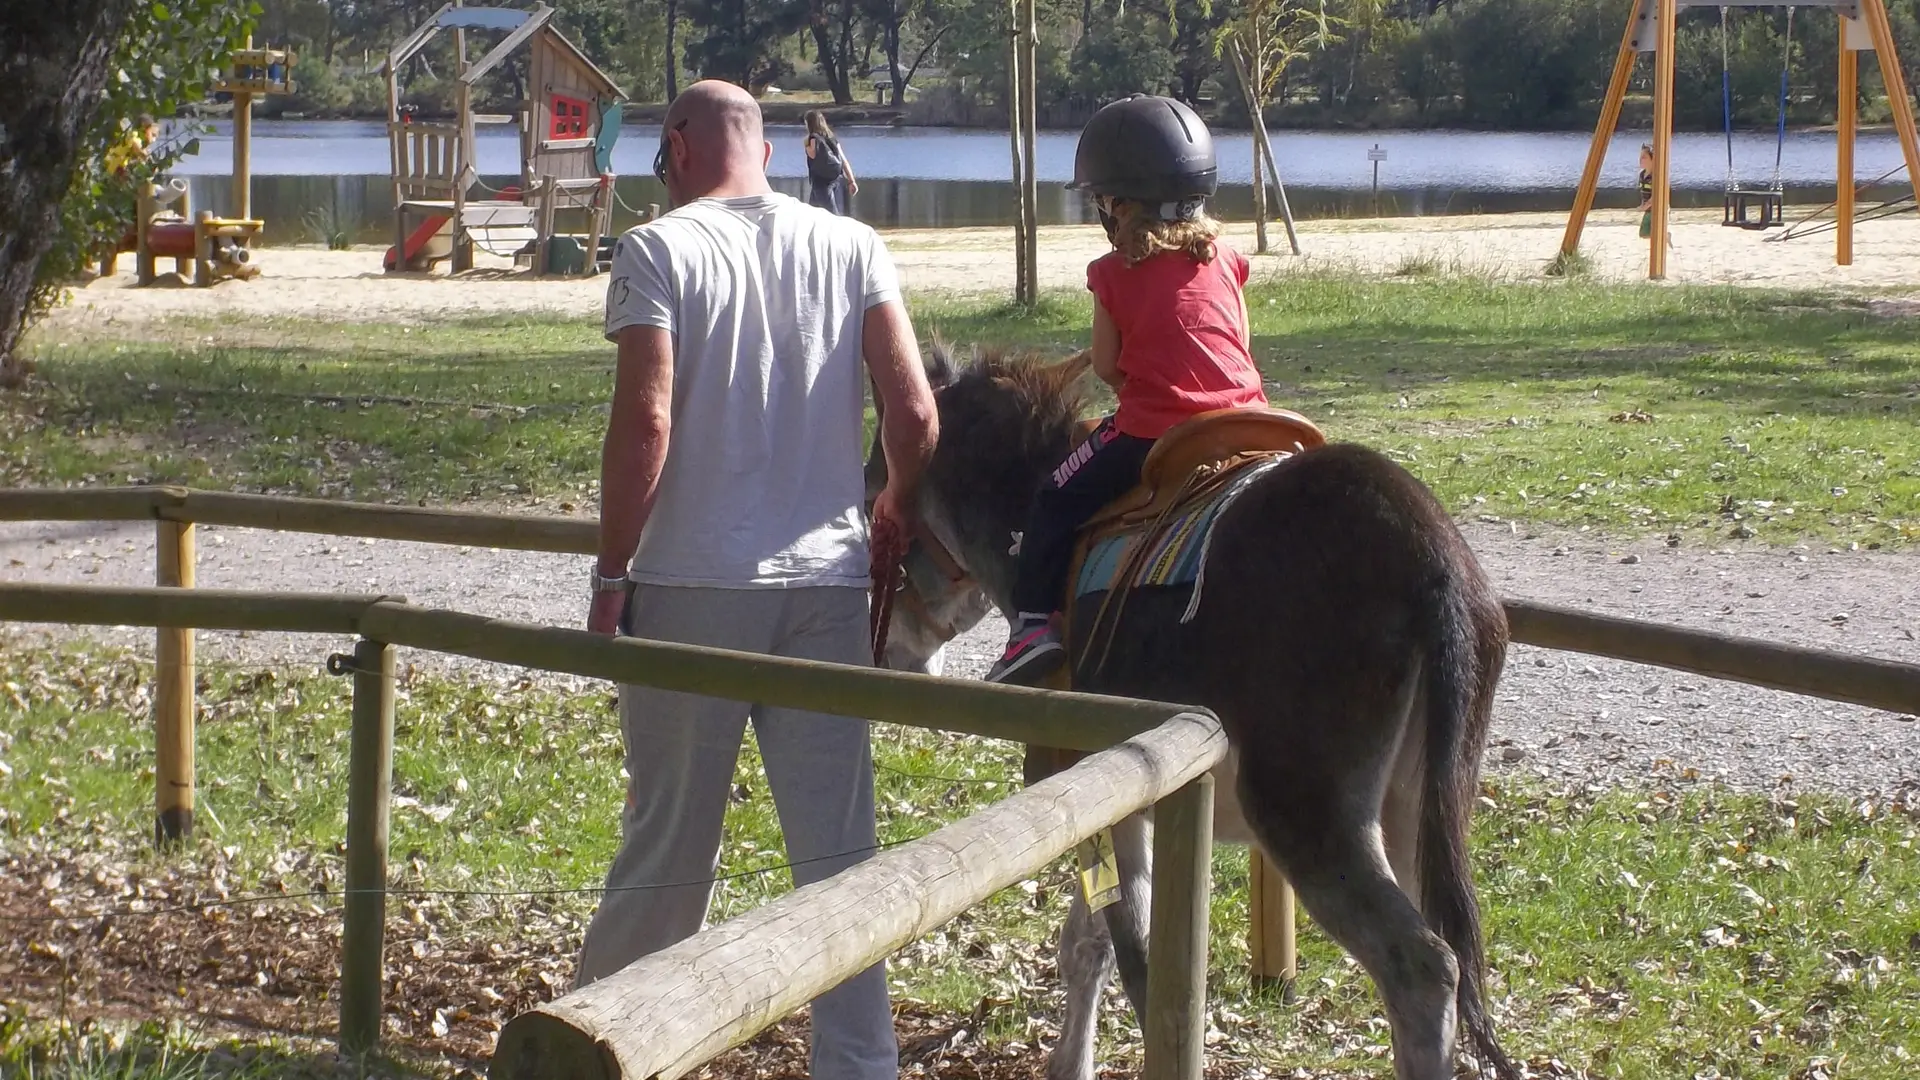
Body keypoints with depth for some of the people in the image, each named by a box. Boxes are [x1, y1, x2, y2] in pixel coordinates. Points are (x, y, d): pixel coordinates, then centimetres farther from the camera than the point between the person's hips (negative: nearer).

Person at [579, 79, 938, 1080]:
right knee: (837, 844, 5)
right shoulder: (852, 247, 6)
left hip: (689, 584, -2)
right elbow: (914, 412, -1)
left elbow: (644, 419, -13)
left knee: (668, 833, 9)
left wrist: (611, 570, -5)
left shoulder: (657, 250, -4)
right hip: (826, 582, 3)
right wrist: (897, 507, 17)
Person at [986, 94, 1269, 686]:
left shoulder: (1115, 274, -4)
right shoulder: (1225, 260, 9)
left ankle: (1035, 620, -3)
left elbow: (1107, 367, 2)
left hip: (1150, 433, -4)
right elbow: (1241, 347, 16)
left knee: (1056, 504, 8)